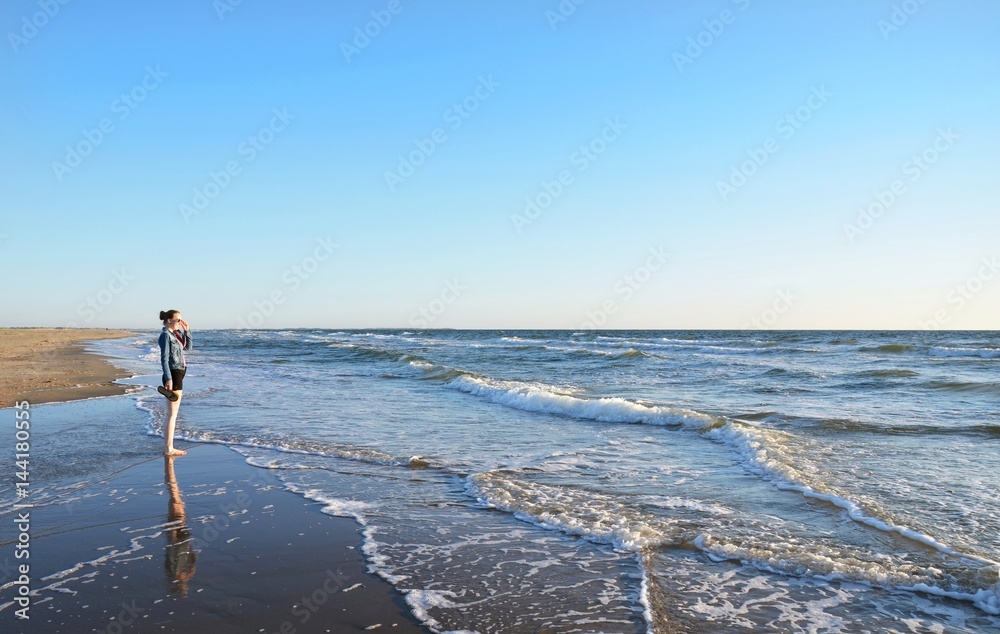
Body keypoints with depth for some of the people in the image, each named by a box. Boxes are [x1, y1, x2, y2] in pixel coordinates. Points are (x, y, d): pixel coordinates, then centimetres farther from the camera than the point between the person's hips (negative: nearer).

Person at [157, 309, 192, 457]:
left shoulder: (175, 334, 13)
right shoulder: (165, 335, -12)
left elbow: (187, 347, 23)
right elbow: (164, 359, -17)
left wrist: (187, 331, 10)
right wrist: (169, 379, -23)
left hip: (179, 375, 10)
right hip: (173, 375, -10)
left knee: (173, 413, 14)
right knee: (172, 414, -5)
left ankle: (168, 447, 21)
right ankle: (168, 449, 1)